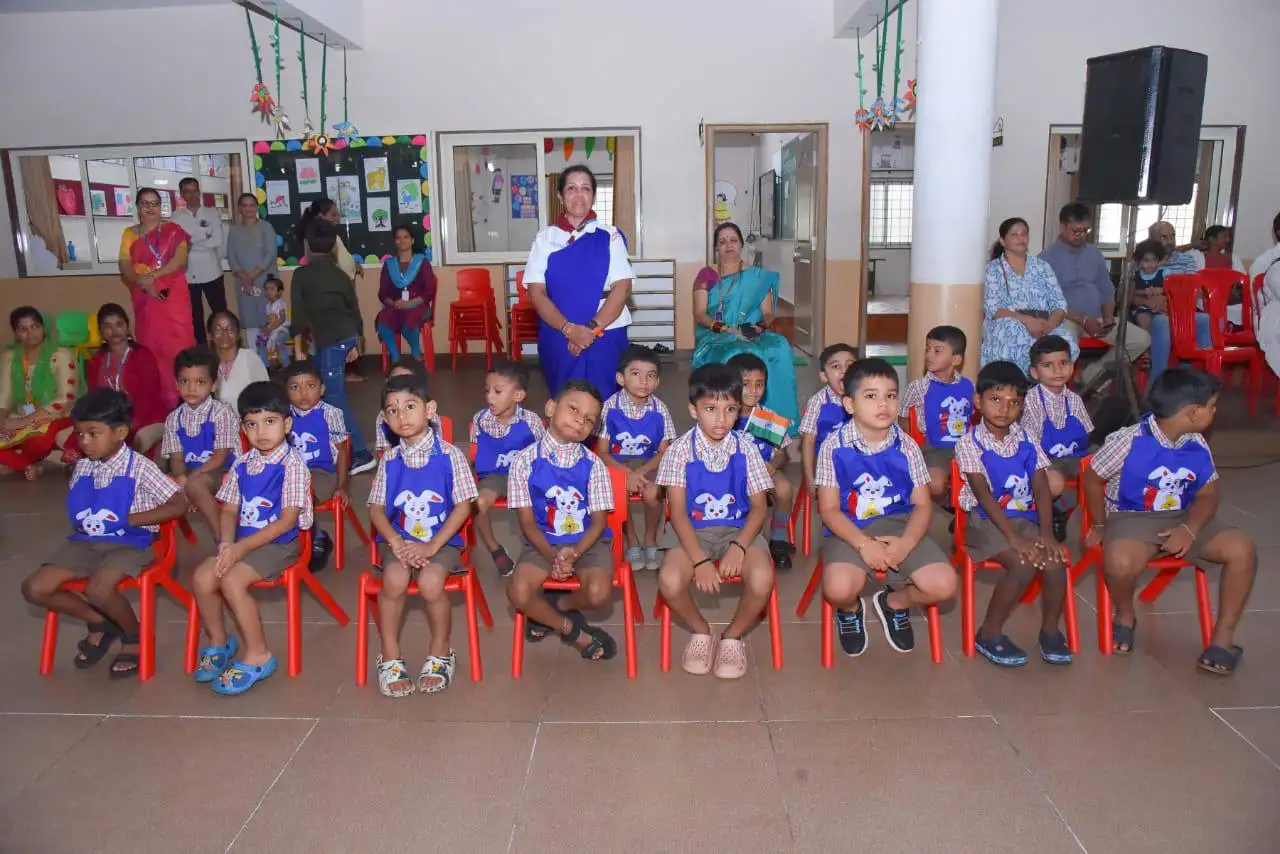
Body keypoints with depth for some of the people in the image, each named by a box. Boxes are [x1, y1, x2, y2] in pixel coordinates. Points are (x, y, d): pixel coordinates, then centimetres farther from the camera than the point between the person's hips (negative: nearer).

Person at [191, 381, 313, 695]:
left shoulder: (292, 465, -12)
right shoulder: (242, 464, 9)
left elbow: (287, 521, -17)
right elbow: (230, 510, 9)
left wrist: (242, 546, -20)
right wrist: (227, 542, -12)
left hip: (278, 543, -6)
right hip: (241, 541, 6)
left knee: (232, 580, -26)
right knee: (202, 576, -13)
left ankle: (258, 654, -9)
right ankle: (218, 642, 12)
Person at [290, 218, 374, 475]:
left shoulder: (302, 274, -3)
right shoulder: (340, 275, 12)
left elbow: (299, 314, -7)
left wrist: (298, 349, -2)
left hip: (329, 340, -7)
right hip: (347, 337, 7)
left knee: (335, 397, -6)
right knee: (324, 388, 21)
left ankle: (361, 454, -11)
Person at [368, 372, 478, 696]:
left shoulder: (449, 456, -4)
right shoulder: (389, 460, 5)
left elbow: (463, 506, -6)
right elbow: (376, 508, 6)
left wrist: (432, 546, -15)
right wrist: (396, 542, -13)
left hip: (441, 540, -2)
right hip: (398, 539, 2)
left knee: (431, 582, -29)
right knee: (395, 579, -28)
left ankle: (440, 653, -1)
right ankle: (390, 657, -6)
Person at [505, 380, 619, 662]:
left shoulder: (593, 464, -4)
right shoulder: (525, 460, -7)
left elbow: (599, 520, -3)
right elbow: (526, 520, -5)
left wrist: (575, 551, -21)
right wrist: (551, 556, -20)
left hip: (587, 542, 0)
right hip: (543, 542, 0)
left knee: (599, 592, -27)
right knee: (518, 593, -25)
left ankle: (559, 607, 11)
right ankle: (572, 629, 4)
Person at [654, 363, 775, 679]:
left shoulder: (746, 449, -2)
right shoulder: (680, 449, -7)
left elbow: (759, 507, -1)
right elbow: (678, 512, -9)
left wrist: (739, 546, -20)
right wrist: (700, 560, -21)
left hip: (739, 529, 1)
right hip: (694, 531, -1)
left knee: (762, 580, -29)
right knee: (669, 581, -30)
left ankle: (733, 636, 4)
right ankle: (701, 631, 5)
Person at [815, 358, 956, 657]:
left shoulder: (907, 447, 0)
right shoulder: (834, 446, -7)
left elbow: (922, 504, 1)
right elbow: (828, 509, -7)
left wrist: (906, 543, -18)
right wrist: (863, 543, -21)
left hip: (898, 525, 3)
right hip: (850, 530, -3)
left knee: (943, 585, -18)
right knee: (839, 588, -31)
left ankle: (895, 602, 18)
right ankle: (850, 609, 11)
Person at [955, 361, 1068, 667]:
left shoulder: (1026, 440, 5)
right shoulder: (970, 443, -9)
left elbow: (1042, 489, 0)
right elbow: (984, 495, -16)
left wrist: (1046, 534, -14)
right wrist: (1014, 538, -23)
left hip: (1024, 518, 5)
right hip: (985, 520, -4)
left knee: (1055, 561, -20)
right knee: (1024, 565, -27)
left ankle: (1050, 629, 6)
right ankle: (989, 633, -7)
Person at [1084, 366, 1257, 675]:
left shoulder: (1197, 445, 0)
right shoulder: (1128, 441, -16)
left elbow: (1209, 493, 5)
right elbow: (1092, 480, -5)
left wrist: (1190, 528, -15)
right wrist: (1100, 526, 3)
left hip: (1184, 518, 5)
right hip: (1132, 518, -5)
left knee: (1243, 549, -19)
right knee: (1120, 562, -38)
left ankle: (1223, 638, -3)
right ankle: (1125, 616, -1)